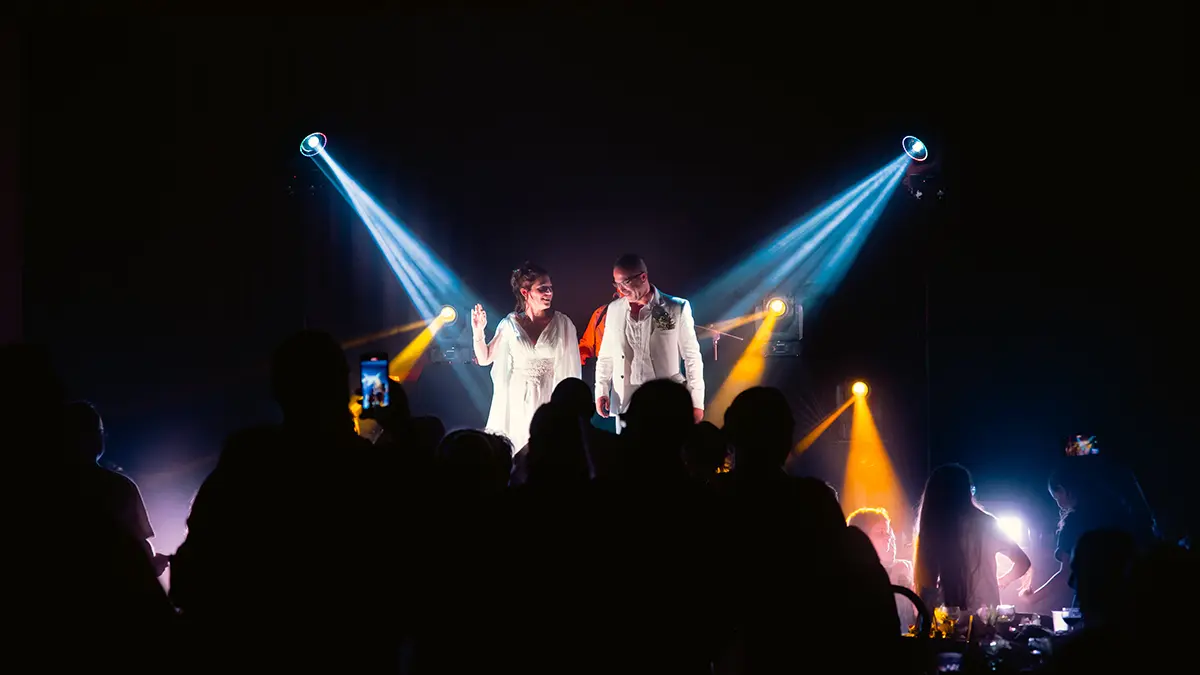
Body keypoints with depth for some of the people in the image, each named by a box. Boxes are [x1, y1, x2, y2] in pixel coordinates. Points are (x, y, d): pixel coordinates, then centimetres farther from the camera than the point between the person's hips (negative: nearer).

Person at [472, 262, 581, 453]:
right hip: (517, 399, 1)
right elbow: (484, 359, 7)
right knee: (517, 453, 4)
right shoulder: (510, 324, -1)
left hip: (549, 398, -1)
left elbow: (570, 369, 2)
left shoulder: (562, 324, -2)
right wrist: (478, 332, -8)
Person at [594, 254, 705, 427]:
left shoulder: (677, 309, -4)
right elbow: (606, 355, 14)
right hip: (626, 406, 3)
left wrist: (696, 403, -1)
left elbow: (692, 358, 0)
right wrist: (601, 391, 4)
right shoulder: (614, 309, 6)